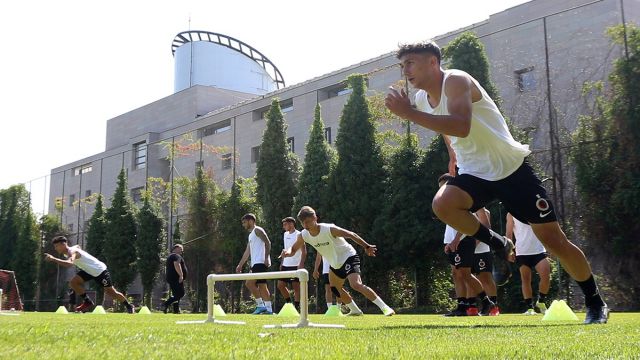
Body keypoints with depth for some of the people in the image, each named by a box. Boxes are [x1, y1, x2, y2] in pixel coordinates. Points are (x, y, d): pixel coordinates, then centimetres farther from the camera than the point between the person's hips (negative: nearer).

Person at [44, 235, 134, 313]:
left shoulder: (72, 252, -28)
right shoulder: (67, 252, 1)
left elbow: (69, 263, -51)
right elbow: (78, 246, 25)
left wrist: (53, 259, -55)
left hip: (100, 270, -9)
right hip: (88, 270, 9)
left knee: (110, 292, 0)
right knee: (73, 282, -10)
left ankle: (129, 306, 19)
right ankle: (87, 302, 2)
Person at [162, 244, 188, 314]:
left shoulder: (170, 256, 24)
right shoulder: (176, 256, -9)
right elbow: (177, 265, -25)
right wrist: (181, 275, -28)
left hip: (170, 278, 10)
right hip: (176, 279, -10)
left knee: (176, 295, 11)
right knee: (180, 294, -12)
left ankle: (176, 310, 7)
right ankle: (166, 304, -20)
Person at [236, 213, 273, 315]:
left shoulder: (257, 230, -3)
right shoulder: (251, 235, 26)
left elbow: (267, 242, -14)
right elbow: (247, 252, 28)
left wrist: (266, 258, -23)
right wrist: (240, 265, 25)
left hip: (260, 262, -10)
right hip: (256, 263, 10)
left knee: (249, 283, -16)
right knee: (262, 286, 7)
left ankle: (260, 305, -13)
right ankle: (269, 309, 7)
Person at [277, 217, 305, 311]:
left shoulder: (298, 235, -9)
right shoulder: (285, 234, 14)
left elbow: (304, 251, -12)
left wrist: (301, 264, -20)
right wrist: (282, 263, 18)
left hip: (295, 265, -8)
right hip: (286, 265, 8)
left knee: (296, 287, -3)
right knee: (280, 285, 6)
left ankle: (296, 306, 4)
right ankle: (289, 303, 19)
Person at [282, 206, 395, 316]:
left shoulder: (329, 229, -27)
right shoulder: (303, 236, -9)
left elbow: (351, 235, -22)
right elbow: (293, 249, 1)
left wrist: (367, 246, -25)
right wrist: (287, 252, -24)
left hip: (348, 257, -8)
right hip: (335, 264, 9)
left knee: (356, 284, -28)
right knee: (335, 288, 21)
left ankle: (385, 307, -25)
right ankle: (355, 310, 41)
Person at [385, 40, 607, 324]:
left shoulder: (456, 80, -20)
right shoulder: (422, 99, 5)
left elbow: (461, 127, -39)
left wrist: (409, 114, -40)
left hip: (511, 169, -6)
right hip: (475, 173, 6)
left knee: (553, 240, -3)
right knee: (442, 204, -26)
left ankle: (595, 303, 19)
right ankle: (500, 247, -1)